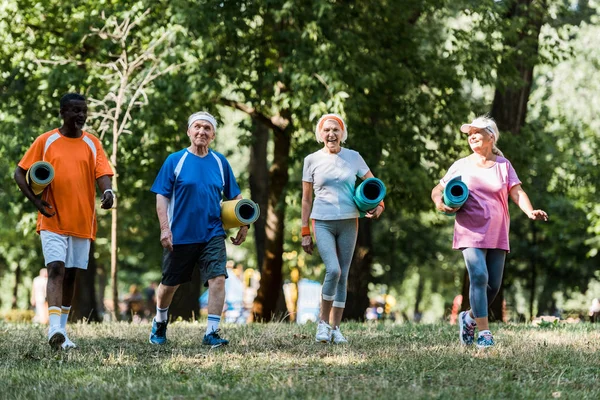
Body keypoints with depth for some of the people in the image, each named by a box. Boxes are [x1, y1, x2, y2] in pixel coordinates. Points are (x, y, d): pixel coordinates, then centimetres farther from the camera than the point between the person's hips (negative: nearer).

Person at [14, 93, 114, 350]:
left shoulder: (92, 144, 6)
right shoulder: (46, 141, 0)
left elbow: (102, 174, -4)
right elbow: (20, 173, 3)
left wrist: (108, 191, -28)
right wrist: (36, 200, -11)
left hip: (82, 222, 3)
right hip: (53, 221, -3)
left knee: (71, 274, 10)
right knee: (56, 269, -17)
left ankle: (62, 330, 19)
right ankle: (54, 329, -26)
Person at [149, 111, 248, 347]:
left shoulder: (220, 162, 6)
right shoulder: (175, 160, -2)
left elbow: (235, 196, 15)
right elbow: (161, 196, -3)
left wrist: (243, 225, 8)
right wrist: (165, 228, -12)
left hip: (213, 235, 1)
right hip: (180, 235, -1)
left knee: (218, 279, -16)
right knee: (170, 283, 11)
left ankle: (212, 332, -12)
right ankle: (160, 322, 37)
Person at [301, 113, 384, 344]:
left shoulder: (353, 158, 4)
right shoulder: (312, 160, 2)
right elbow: (306, 198, 6)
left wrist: (379, 204, -10)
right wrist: (305, 232, 4)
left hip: (348, 223, 2)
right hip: (322, 222, -2)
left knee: (343, 275, 3)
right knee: (333, 270, -21)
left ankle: (335, 328, 12)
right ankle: (323, 322, -5)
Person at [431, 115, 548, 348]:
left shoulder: (503, 165, 7)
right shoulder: (461, 166, 6)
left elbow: (517, 192, -3)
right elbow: (438, 189, 12)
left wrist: (530, 211, -22)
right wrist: (439, 202, -11)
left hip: (497, 235, 2)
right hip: (471, 232, -2)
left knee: (493, 285, 4)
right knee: (479, 277, -19)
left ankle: (469, 318, 30)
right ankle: (484, 333, -19)